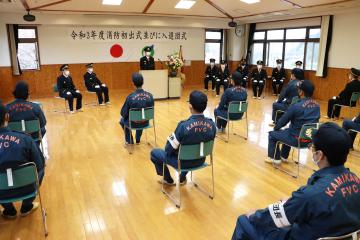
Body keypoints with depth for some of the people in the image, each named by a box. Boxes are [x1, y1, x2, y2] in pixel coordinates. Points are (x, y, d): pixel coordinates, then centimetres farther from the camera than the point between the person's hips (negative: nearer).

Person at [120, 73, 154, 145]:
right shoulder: (150, 96, -14)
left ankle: (129, 141, 38)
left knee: (122, 120, 31)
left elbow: (123, 113, -13)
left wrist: (124, 116, 11)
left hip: (133, 124, -3)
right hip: (146, 123, 3)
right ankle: (138, 139, 49)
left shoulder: (130, 97, -24)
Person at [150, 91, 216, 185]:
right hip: (200, 161, 5)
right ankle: (182, 178, 41)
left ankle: (168, 180, 33)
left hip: (182, 162, -5)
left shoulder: (183, 125, -32)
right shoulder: (212, 124, -16)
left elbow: (169, 149, -20)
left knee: (154, 153, 18)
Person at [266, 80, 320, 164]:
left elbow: (283, 120, -10)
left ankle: (275, 158, 23)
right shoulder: (317, 106, -1)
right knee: (287, 131, 34)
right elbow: (315, 122, 14)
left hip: (297, 139, -7)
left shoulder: (296, 106, -22)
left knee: (272, 134, 14)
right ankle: (284, 156, 43)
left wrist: (275, 128, 12)